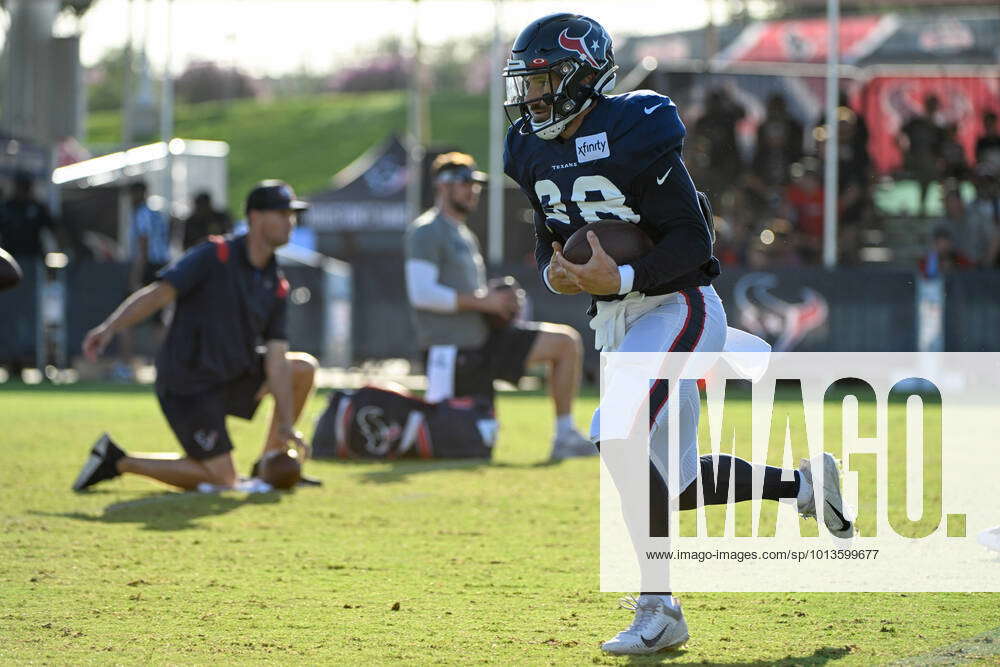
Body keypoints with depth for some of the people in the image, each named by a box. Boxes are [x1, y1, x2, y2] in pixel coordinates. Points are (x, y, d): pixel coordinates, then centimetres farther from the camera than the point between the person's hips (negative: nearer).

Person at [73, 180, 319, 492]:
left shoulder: (276, 286, 6)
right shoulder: (214, 257, -13)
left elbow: (275, 359, 3)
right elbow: (159, 293, -22)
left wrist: (286, 424, -4)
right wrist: (110, 327, -35)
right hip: (188, 386, -7)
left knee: (304, 367, 6)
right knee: (222, 478, -10)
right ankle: (117, 461, 1)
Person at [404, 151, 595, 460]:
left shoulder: (464, 235, 22)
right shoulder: (426, 232, -8)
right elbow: (421, 293, -20)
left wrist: (499, 303, 8)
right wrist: (482, 301, -17)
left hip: (484, 340, 9)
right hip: (452, 351, -9)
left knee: (567, 340, -4)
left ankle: (565, 437, -5)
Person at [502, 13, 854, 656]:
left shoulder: (631, 136, -18)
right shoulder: (535, 151, 5)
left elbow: (692, 240, -18)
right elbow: (550, 235, 15)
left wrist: (622, 278, -30)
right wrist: (554, 271, -8)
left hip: (675, 308, -9)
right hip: (617, 321, 9)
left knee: (618, 440, -24)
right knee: (673, 483, 10)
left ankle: (658, 610, -16)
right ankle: (802, 481, 33)